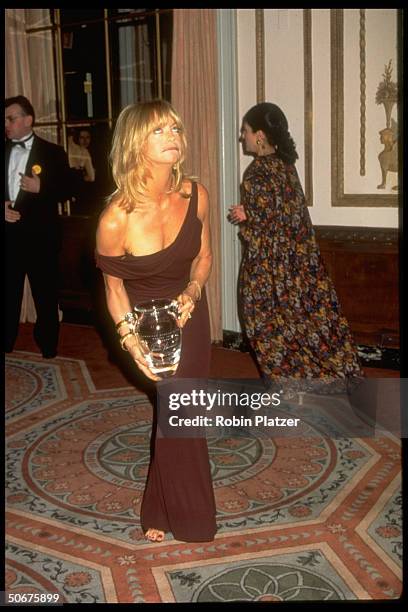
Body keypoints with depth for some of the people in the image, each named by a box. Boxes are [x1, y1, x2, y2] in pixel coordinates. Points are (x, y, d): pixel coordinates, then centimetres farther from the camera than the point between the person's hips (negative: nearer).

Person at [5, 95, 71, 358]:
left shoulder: (53, 152, -1)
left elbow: (66, 191, -2)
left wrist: (41, 187, -18)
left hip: (41, 239, -3)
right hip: (9, 239, 3)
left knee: (46, 299, 6)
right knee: (9, 297, 10)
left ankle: (49, 352, 20)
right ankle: (7, 350, 22)